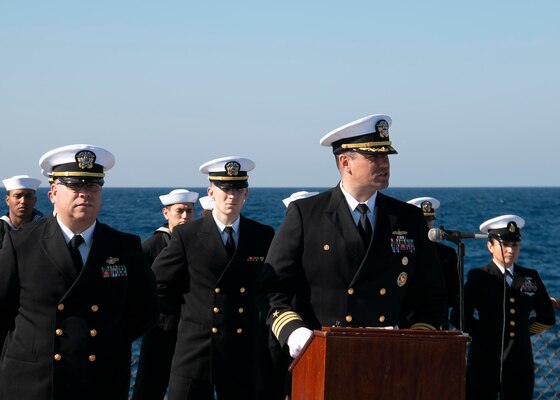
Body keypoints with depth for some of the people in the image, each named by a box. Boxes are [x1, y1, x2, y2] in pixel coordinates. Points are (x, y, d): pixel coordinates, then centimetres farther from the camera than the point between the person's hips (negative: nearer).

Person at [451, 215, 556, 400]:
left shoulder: (531, 277, 11)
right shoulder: (478, 277, -1)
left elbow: (547, 318, 19)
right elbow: (459, 317, -6)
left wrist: (523, 331, 10)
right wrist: (484, 334, -2)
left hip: (520, 364, 4)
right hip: (485, 363, -4)